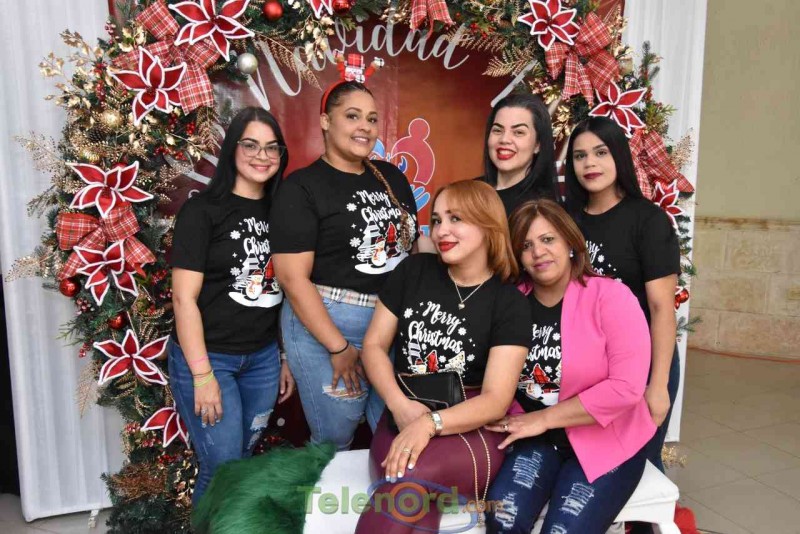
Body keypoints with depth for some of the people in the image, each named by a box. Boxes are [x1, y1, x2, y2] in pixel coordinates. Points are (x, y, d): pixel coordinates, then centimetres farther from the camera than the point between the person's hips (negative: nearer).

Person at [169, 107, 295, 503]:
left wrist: (287, 358, 11)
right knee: (223, 470, 2)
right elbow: (184, 297, -13)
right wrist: (203, 375, -15)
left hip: (264, 357, 5)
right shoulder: (202, 210, -9)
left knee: (245, 458, 17)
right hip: (208, 357, -5)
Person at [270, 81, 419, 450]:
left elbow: (414, 245, 15)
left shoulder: (392, 177, 10)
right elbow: (293, 279, -14)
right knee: (334, 439, 10)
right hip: (324, 323, -5)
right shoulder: (302, 187, -8)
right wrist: (339, 348, -16)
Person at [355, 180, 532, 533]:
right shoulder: (413, 271, 5)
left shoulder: (509, 303, -3)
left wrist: (430, 423, -27)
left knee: (409, 477, -34)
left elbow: (496, 400, -10)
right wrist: (400, 405, -11)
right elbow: (374, 346, 7)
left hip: (473, 430, -1)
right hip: (405, 420, 2)